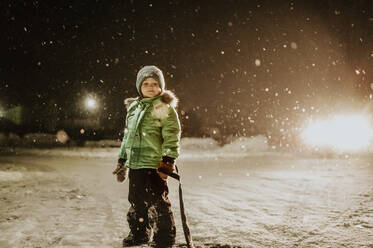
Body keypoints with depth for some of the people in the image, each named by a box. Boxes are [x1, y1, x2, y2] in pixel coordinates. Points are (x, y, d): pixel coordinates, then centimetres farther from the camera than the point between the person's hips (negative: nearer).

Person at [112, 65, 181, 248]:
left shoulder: (164, 107, -5)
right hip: (134, 164, 7)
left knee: (157, 202, -4)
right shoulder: (133, 107, 17)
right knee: (136, 201, 17)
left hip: (154, 165, -7)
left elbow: (172, 137, -11)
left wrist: (168, 160, -19)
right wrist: (122, 161, 22)